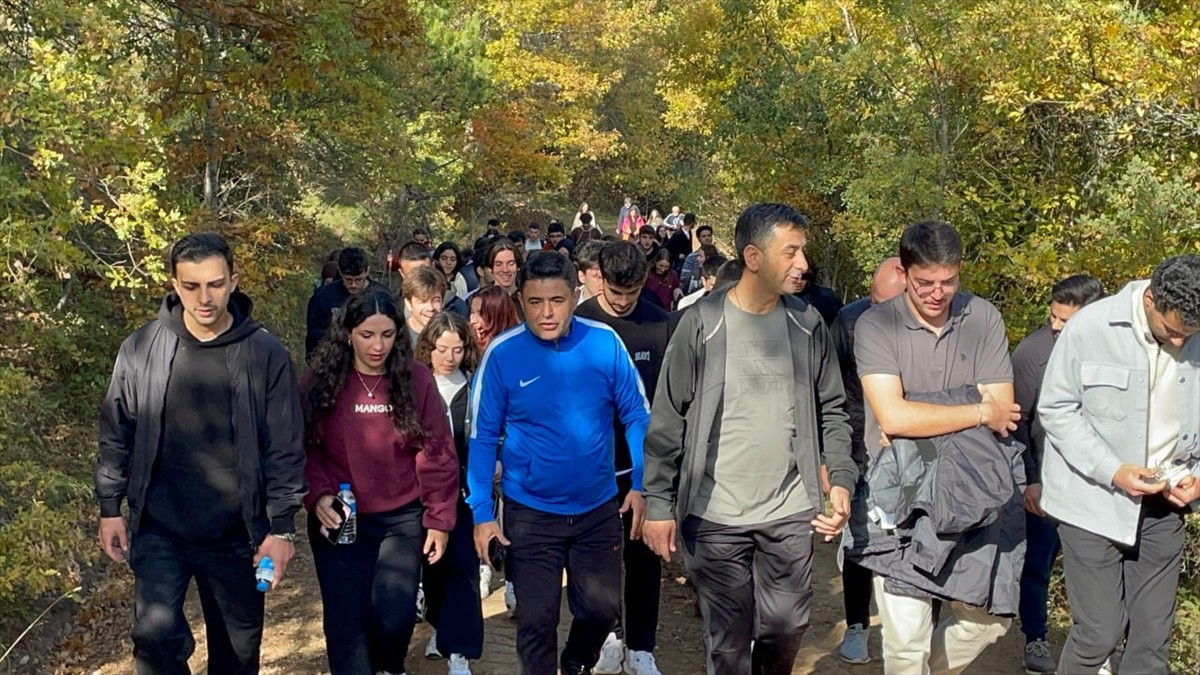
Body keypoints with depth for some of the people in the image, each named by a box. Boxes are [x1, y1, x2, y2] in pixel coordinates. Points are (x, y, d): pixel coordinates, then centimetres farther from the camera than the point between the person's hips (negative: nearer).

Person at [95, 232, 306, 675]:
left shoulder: (266, 354, -9)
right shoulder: (140, 349, -4)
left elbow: (285, 448, -6)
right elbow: (117, 434, 6)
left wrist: (282, 527, -7)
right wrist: (110, 507, 5)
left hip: (236, 533, 0)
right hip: (159, 527, 0)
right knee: (156, 631, -15)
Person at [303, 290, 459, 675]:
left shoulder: (416, 378, -5)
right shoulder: (320, 380, -5)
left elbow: (437, 454, -2)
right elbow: (305, 448, -1)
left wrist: (439, 518, -3)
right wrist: (318, 495, -17)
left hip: (402, 518, 0)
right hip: (339, 520, 0)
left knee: (395, 615, -2)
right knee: (344, 620, 2)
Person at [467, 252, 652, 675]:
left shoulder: (605, 342, -11)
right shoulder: (502, 354, -13)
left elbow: (636, 415, -2)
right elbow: (483, 437, -7)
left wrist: (642, 484, -8)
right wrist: (481, 512, -8)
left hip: (598, 506, 2)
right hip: (530, 512, -2)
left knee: (603, 608, 15)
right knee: (537, 619, 9)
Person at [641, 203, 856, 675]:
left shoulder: (808, 326, 3)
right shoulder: (702, 323, -8)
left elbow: (831, 411, 10)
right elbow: (668, 420, -5)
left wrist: (841, 479, -3)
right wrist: (658, 504, -8)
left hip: (790, 512, 3)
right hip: (716, 514, -3)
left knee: (785, 631, 14)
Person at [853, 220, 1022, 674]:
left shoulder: (983, 318, 0)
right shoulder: (876, 326, -10)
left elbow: (1003, 414, -5)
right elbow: (892, 417, -22)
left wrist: (919, 421, -14)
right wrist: (979, 413, -13)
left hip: (971, 491, 4)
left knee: (989, 618, 12)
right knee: (906, 639, -3)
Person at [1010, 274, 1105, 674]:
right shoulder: (1032, 352, -14)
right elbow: (1016, 421, -7)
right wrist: (1028, 480, -6)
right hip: (1045, 480, -2)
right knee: (1037, 562, 9)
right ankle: (1035, 638, 27)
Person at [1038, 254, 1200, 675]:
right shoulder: (1090, 327, -14)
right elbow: (1056, 409, -9)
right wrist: (1111, 471, -17)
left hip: (1162, 501, 4)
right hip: (1093, 499, -4)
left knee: (1153, 638, 9)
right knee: (1099, 632, -3)